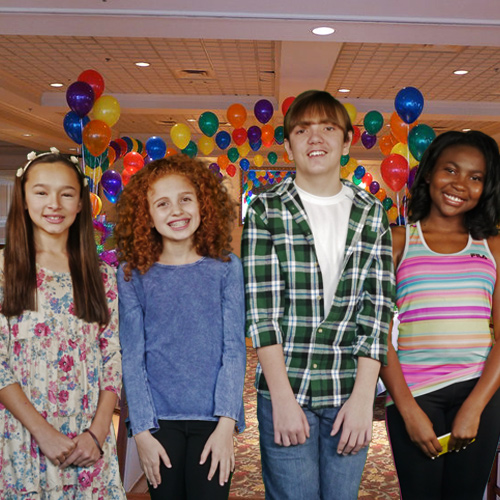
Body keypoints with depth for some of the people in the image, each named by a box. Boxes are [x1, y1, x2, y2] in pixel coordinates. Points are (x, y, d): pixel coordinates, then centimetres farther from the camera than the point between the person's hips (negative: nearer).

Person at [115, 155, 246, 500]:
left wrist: (226, 423, -10)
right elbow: (132, 357, -1)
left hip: (212, 418, 0)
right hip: (159, 419, 1)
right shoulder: (133, 276, -1)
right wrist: (142, 430, -6)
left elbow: (235, 348, -3)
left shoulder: (226, 268, -1)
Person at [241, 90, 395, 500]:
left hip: (350, 393, 2)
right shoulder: (266, 210, 0)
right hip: (285, 390, -2)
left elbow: (377, 307, 2)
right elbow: (260, 308, -6)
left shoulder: (371, 214, 7)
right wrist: (283, 398, -11)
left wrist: (363, 396, -6)